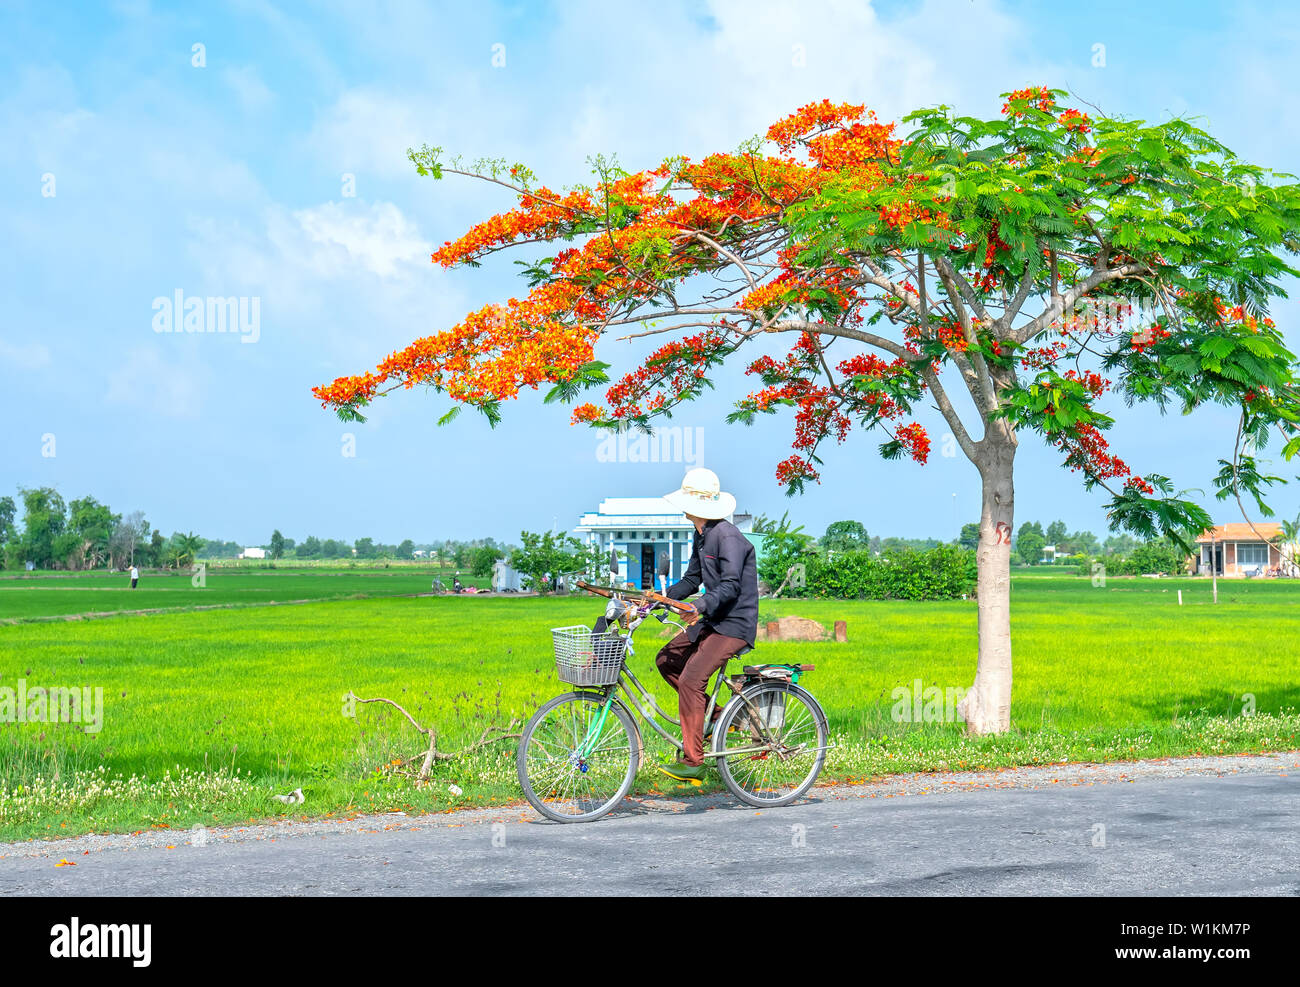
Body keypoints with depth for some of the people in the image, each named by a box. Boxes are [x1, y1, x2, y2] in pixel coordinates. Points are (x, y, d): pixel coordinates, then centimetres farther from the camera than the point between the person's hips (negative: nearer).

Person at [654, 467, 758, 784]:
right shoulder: (702, 536, 12)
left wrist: (699, 606, -40)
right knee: (666, 660, 10)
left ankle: (693, 762, -18)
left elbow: (731, 586, -27)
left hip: (734, 625, -10)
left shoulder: (728, 537, -19)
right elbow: (692, 580, 18)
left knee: (691, 678, -20)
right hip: (712, 620, 10)